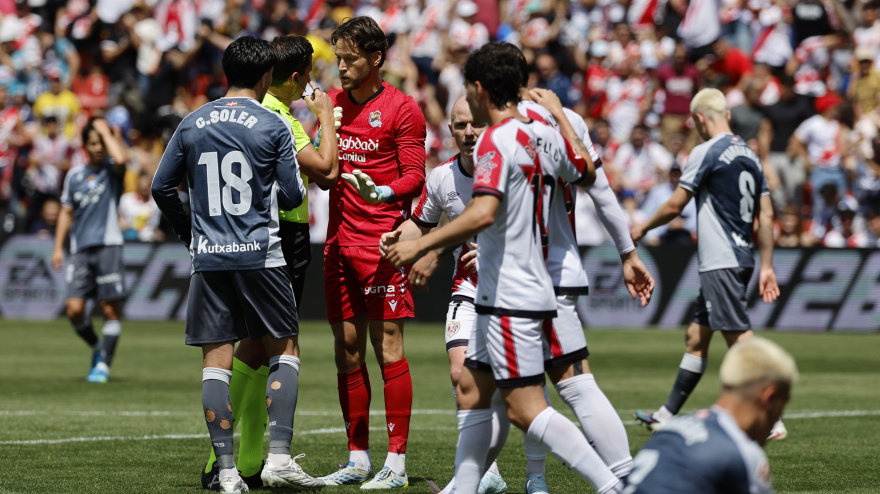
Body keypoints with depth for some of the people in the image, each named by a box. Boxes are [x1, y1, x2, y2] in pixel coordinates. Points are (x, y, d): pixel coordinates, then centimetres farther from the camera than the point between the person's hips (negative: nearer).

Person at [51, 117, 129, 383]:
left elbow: (121, 158, -23)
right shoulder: (74, 176, 13)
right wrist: (58, 247, 11)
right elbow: (66, 212, 19)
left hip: (108, 245, -3)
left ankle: (103, 364, 4)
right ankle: (97, 347, 18)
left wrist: (106, 132, -10)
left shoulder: (111, 170, 2)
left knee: (110, 309, -5)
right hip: (80, 249, 3)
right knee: (74, 309, -7)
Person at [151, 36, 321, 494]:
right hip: (260, 255, -3)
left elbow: (161, 187, 12)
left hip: (208, 256, 3)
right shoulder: (273, 125, -3)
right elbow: (292, 195, -2)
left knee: (216, 361, 3)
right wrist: (288, 186, 21)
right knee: (284, 349, 9)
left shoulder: (192, 124, 7)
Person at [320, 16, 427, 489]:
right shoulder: (334, 103, 14)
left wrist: (381, 192, -26)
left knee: (388, 348, -7)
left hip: (382, 242, -6)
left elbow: (415, 176, -8)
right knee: (347, 352, 7)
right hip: (339, 241, 6)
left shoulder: (401, 109, -4)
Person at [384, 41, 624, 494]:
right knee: (471, 392, 15)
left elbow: (483, 214, -30)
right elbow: (587, 174, 27)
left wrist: (420, 245, -25)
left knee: (525, 409, -9)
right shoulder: (544, 135, 8)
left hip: (511, 300, -9)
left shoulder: (497, 140, -16)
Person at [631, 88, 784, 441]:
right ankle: (667, 416, 22)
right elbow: (766, 216, 13)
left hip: (720, 263, -9)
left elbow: (675, 205, -8)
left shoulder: (707, 152, -10)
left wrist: (642, 228, 10)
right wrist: (766, 267, 16)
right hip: (740, 259, 9)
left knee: (740, 339, -12)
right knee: (696, 337, 15)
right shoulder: (749, 155, 13)